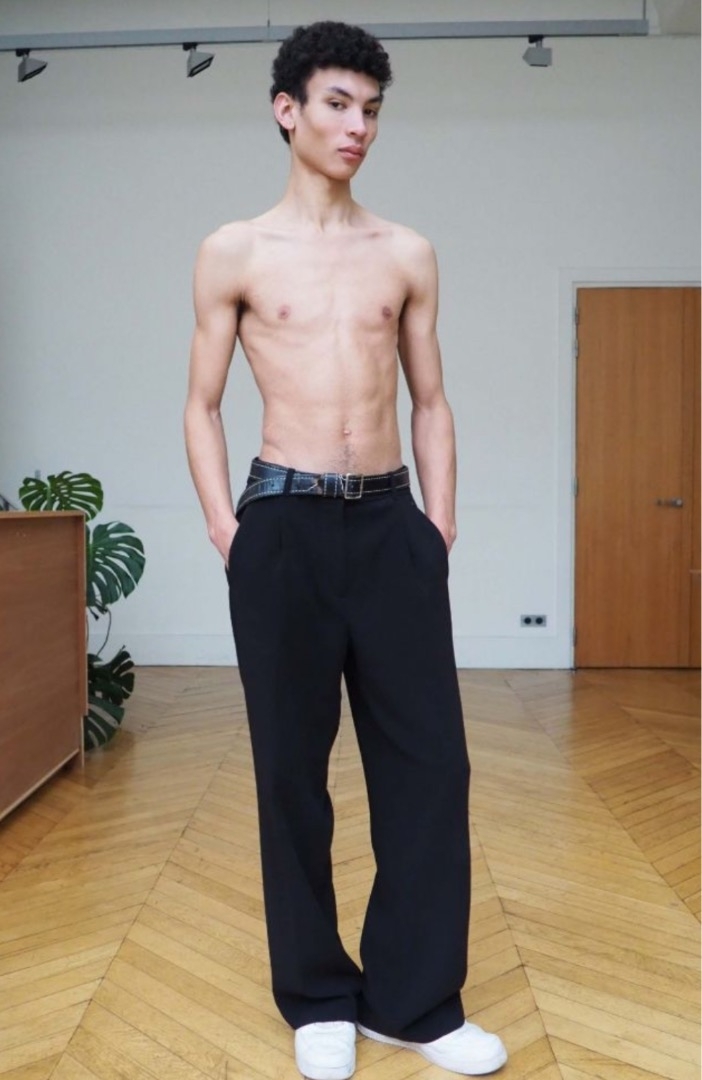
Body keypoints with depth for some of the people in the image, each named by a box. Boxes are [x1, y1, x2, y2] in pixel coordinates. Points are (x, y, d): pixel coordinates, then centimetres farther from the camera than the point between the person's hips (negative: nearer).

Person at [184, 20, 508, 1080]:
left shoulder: (408, 256, 11)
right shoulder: (233, 254, 5)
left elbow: (431, 403, 13)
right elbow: (202, 409, 6)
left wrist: (439, 529, 5)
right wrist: (228, 531, -4)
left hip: (391, 522, 3)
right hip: (285, 525, -2)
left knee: (430, 761, 2)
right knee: (293, 768, 6)